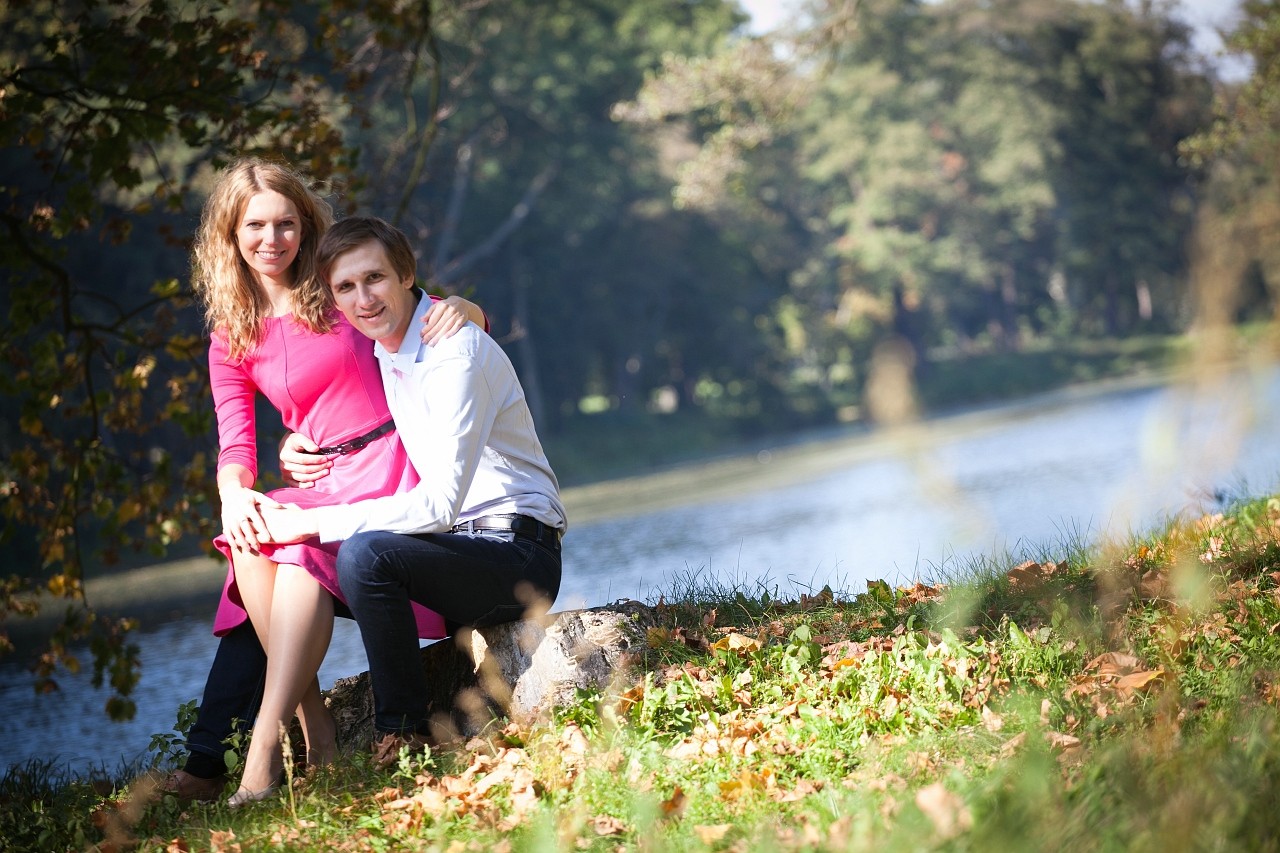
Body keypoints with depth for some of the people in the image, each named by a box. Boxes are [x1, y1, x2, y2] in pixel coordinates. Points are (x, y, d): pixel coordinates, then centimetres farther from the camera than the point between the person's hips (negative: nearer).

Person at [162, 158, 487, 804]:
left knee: (302, 548, -30)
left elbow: (418, 310, 10)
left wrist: (459, 307, -15)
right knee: (252, 545, -24)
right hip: (320, 483, 5)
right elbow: (235, 444, 3)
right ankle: (314, 735, -24)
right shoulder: (230, 342, 11)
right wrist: (234, 495, -19)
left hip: (389, 471, -5)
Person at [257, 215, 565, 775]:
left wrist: (315, 523, -23)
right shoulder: (382, 354, 8)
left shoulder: (455, 355, -18)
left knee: (365, 553, -31)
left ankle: (403, 736, -17)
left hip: (519, 554, -9)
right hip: (464, 550, 9)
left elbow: (440, 503, -26)